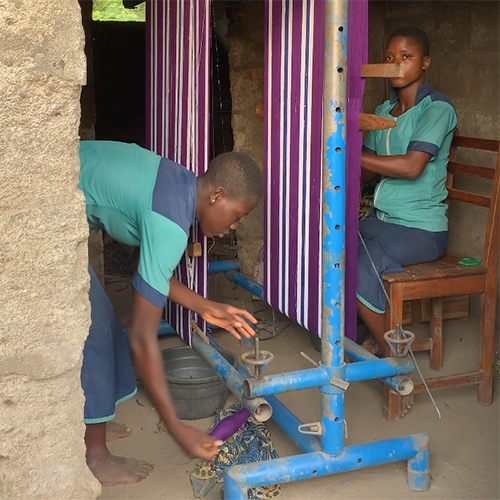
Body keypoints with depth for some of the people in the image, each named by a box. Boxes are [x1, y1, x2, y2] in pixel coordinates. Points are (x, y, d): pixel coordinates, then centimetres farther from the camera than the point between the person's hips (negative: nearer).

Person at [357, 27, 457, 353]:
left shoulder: (438, 108, -9)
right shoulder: (384, 111, 14)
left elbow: (412, 166, -23)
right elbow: (366, 173, 15)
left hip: (422, 227, -7)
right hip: (384, 219, 7)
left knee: (358, 263, -28)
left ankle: (391, 352, -8)